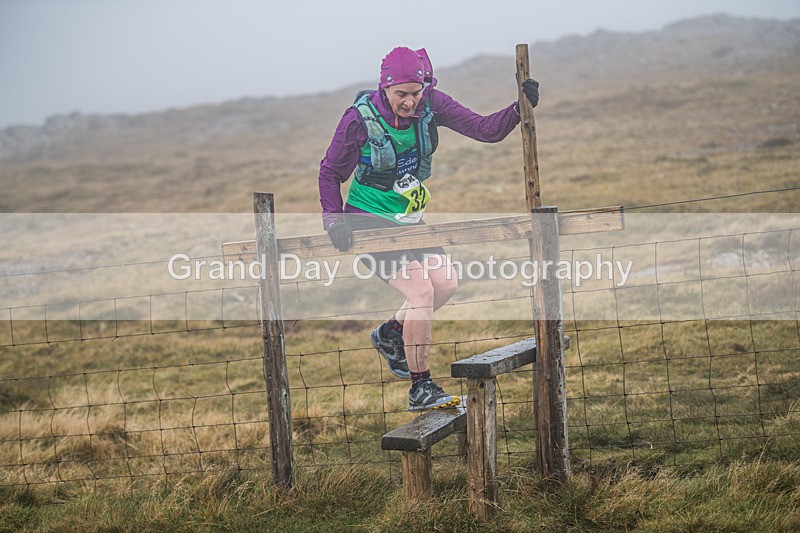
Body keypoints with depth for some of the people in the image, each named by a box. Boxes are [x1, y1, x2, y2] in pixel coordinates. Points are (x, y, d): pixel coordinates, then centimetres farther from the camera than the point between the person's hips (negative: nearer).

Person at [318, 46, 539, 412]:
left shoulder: (430, 105, -10)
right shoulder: (360, 119, -20)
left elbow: (485, 130, -12)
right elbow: (330, 173, -9)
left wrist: (520, 109, -28)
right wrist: (333, 218, -22)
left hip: (408, 218, 6)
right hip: (368, 220, -6)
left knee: (446, 284, -6)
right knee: (421, 291, -18)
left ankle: (390, 333, 21)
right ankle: (420, 390, -7)